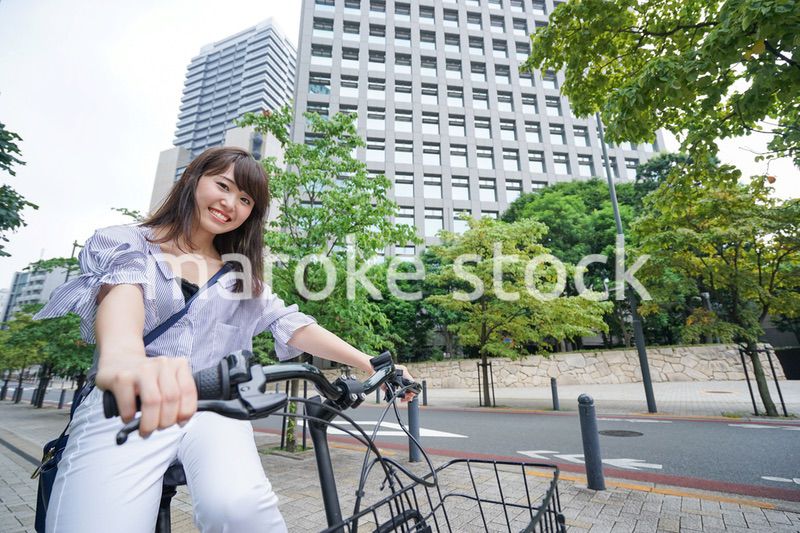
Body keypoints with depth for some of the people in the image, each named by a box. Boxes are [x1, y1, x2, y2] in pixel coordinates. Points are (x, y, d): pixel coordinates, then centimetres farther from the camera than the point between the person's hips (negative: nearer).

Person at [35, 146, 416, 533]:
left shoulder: (241, 275, 16)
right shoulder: (126, 243, 6)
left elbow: (292, 325, 6)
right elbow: (121, 287, -17)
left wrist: (372, 364, -5)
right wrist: (122, 357, -41)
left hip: (214, 408, 2)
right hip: (125, 407, -1)